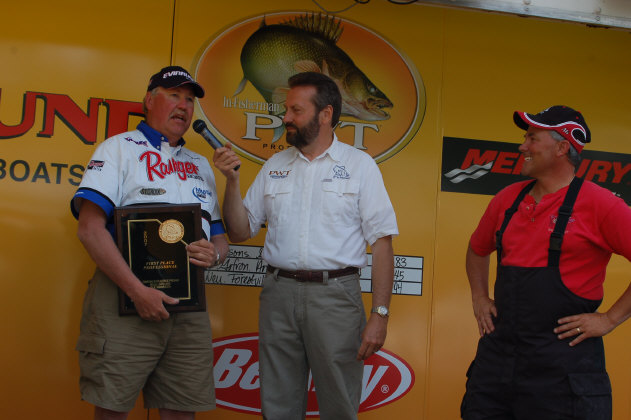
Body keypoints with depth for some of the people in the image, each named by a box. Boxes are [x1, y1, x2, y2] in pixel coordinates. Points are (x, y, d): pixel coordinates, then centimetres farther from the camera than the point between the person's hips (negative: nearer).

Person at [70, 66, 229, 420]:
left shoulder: (200, 165, 22)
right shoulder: (120, 148, 4)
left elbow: (221, 238, 23)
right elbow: (90, 228, -9)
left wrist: (214, 254, -3)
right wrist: (137, 290, -17)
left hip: (189, 306, 5)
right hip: (124, 298, -5)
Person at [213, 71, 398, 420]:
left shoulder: (359, 165, 1)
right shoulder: (274, 166, 13)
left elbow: (381, 242, -4)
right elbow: (240, 231, 13)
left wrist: (380, 314, -11)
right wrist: (232, 180, -1)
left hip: (335, 295, -3)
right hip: (279, 293, 4)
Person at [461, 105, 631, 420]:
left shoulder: (599, 204, -9)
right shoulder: (507, 199, 10)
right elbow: (477, 249, 27)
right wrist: (479, 297, 15)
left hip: (563, 360, -6)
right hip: (497, 352, 6)